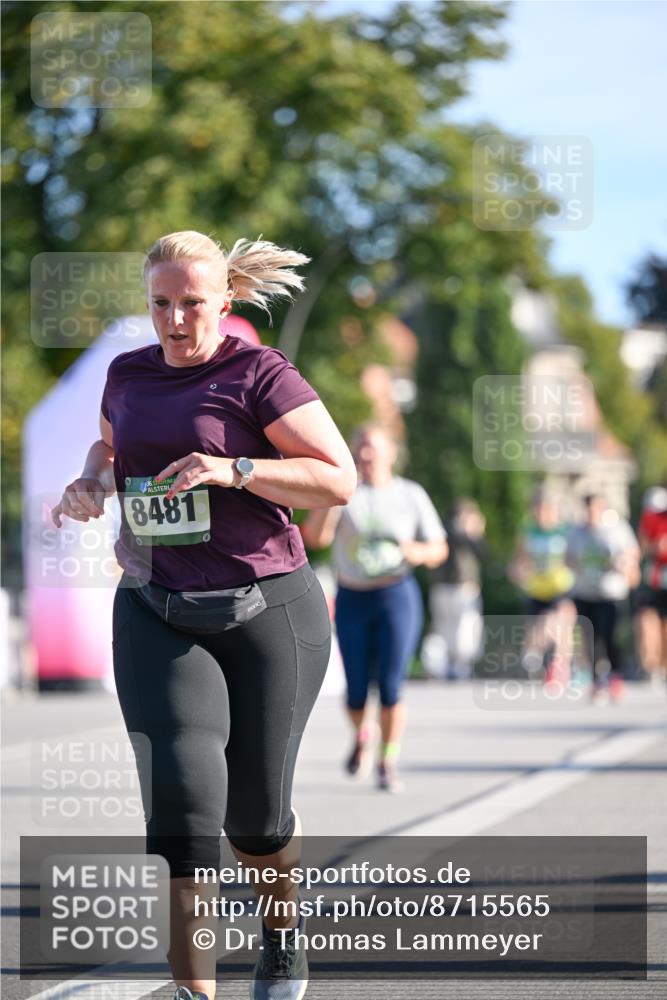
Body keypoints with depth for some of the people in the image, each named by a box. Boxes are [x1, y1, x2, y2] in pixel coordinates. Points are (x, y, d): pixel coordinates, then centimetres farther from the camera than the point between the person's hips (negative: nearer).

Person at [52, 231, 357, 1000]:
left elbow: (339, 479, -12)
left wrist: (229, 469, -22)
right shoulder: (130, 374, 10)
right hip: (157, 615, 3)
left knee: (254, 810, 6)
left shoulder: (258, 374, -7)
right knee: (182, 792, -17)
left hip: (266, 611, -3)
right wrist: (92, 482, 9)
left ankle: (282, 928, 40)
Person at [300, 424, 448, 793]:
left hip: (397, 596, -1)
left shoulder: (411, 495, 4)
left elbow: (439, 549, 9)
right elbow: (314, 537, -13)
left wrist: (419, 552, -14)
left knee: (391, 687, -11)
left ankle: (388, 764, 1)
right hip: (352, 599, 1)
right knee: (356, 692, 2)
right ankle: (361, 734, 35)